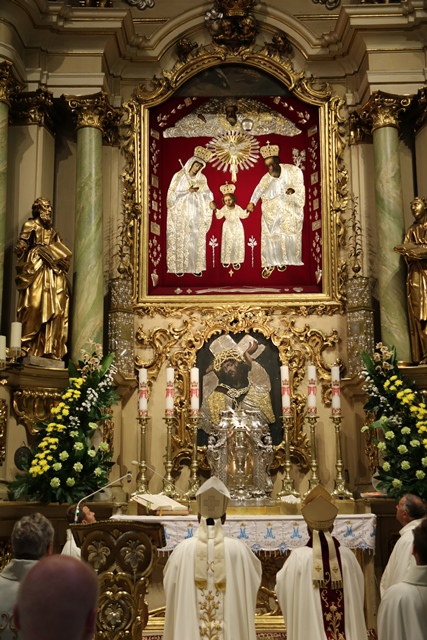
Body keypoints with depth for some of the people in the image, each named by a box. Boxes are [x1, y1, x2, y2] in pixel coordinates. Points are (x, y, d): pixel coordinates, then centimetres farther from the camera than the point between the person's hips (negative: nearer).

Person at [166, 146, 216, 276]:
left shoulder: (202, 178, 8)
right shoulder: (179, 176, -3)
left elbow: (206, 193, 8)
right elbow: (172, 194, -6)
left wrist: (210, 201, -12)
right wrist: (188, 191, -14)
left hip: (197, 215, 4)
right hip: (181, 214, -3)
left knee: (197, 239, 2)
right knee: (181, 240, -3)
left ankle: (196, 267, 6)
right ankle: (179, 267, 1)